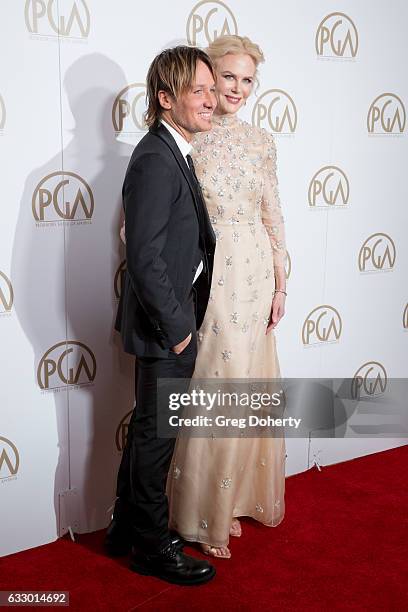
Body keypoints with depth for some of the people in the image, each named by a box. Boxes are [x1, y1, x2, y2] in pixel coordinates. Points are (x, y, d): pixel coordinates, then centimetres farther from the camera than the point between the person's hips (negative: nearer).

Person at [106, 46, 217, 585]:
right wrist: (176, 328, -18)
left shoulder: (173, 152, 10)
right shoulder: (156, 160, -21)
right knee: (157, 433, 6)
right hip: (165, 325, -10)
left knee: (149, 428, 20)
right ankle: (153, 545, 26)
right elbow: (145, 258, -25)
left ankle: (126, 527, 38)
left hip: (175, 318, 10)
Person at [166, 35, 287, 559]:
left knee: (245, 387, 12)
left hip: (255, 274, 5)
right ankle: (203, 515, 18)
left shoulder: (262, 143, 9)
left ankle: (233, 499, 32)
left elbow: (273, 216, 10)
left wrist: (280, 284, 7)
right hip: (205, 275, -5)